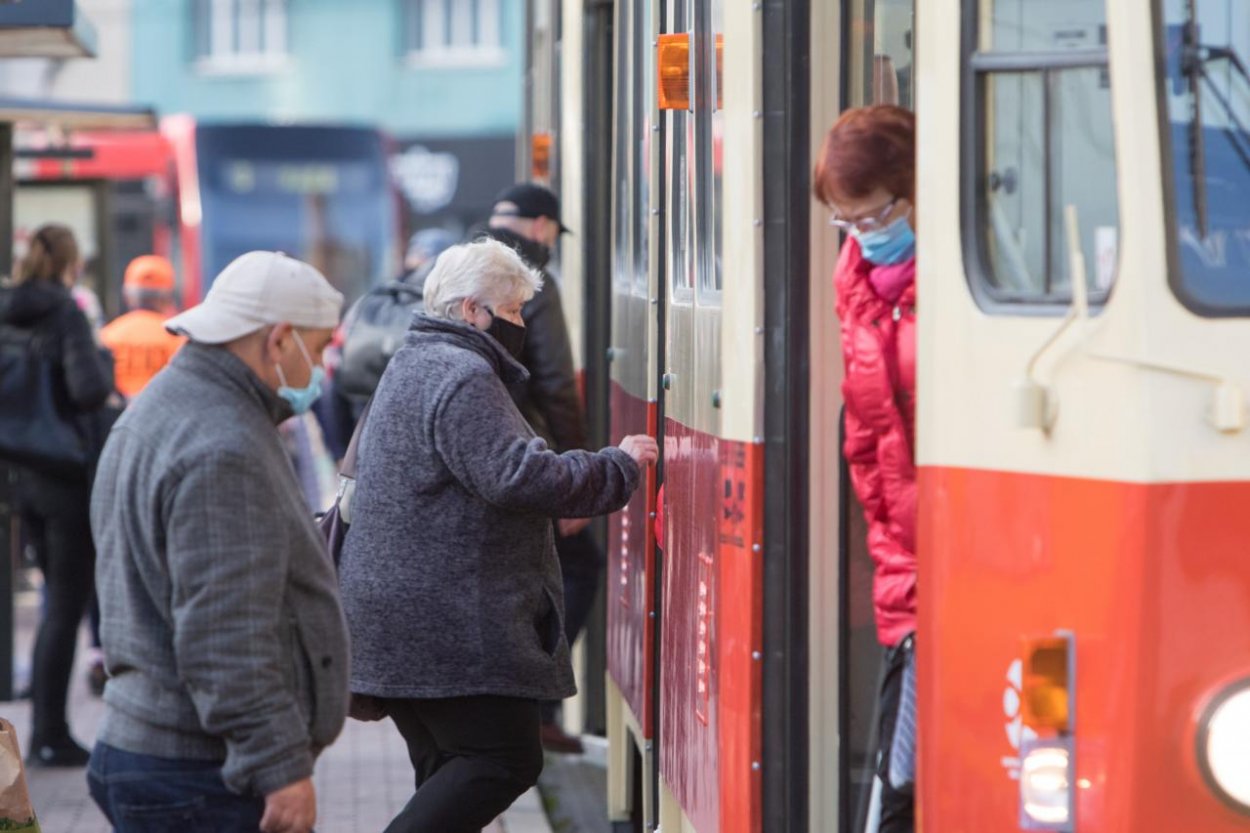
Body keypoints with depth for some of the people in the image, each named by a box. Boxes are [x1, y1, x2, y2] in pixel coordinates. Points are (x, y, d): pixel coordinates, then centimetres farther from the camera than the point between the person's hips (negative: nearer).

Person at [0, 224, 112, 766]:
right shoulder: (65, 314, -16)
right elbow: (89, 388, -26)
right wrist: (106, 374, -6)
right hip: (69, 476, -7)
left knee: (58, 599, 18)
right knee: (66, 608, 0)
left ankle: (46, 731, 19)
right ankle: (50, 736, 3)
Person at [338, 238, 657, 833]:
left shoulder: (412, 366, 22)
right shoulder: (462, 376, -13)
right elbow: (517, 476, -22)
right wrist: (620, 467, -12)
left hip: (399, 621, 11)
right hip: (450, 623, -11)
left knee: (450, 773, 9)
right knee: (505, 760, -10)